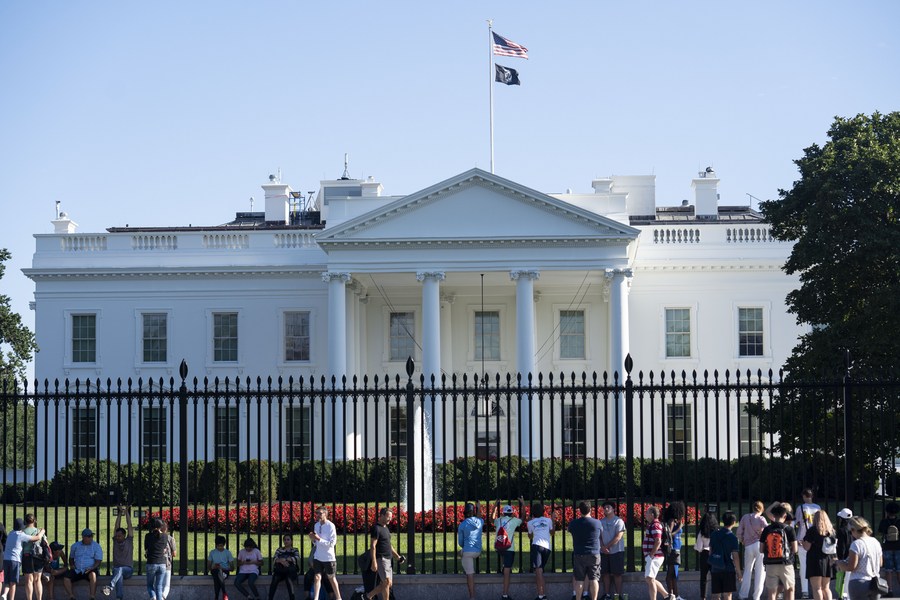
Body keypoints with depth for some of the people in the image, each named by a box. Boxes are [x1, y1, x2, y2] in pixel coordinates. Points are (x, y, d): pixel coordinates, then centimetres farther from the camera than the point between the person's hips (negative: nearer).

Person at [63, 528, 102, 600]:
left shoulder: (96, 546, 4)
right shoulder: (75, 546, 13)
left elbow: (98, 561, -2)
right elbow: (71, 558, 27)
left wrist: (92, 568, -21)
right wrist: (71, 565, 6)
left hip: (89, 570, -3)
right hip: (77, 570, 3)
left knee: (93, 575, -39)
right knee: (66, 579, -23)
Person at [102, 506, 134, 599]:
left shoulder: (129, 541, 10)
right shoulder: (115, 541, 16)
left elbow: (129, 525, 7)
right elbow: (117, 527, 13)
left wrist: (126, 512, 8)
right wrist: (120, 513, 13)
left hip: (128, 570, -2)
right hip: (116, 569, 2)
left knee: (119, 570, -38)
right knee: (119, 575, -35)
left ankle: (109, 587, -62)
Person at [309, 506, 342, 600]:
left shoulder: (330, 526, -13)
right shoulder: (316, 525, 6)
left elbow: (332, 543, -18)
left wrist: (319, 539, -24)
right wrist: (313, 539, -7)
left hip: (329, 557, -5)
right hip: (318, 556, 5)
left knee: (332, 578, 8)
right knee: (317, 577, -5)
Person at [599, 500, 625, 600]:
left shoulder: (618, 521, -5)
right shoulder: (601, 522, 11)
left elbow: (618, 537, -12)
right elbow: (599, 536, 9)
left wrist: (608, 546, -13)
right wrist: (602, 547, -9)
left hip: (616, 551, -5)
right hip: (604, 552, 5)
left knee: (617, 574, -2)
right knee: (605, 573, 5)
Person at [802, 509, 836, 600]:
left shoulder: (812, 530, -9)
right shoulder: (831, 530, 7)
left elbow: (807, 547, -12)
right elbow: (834, 546, 11)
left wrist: (802, 542, 8)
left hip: (815, 560, -6)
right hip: (828, 561, 6)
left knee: (817, 588, -4)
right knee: (826, 588, 14)